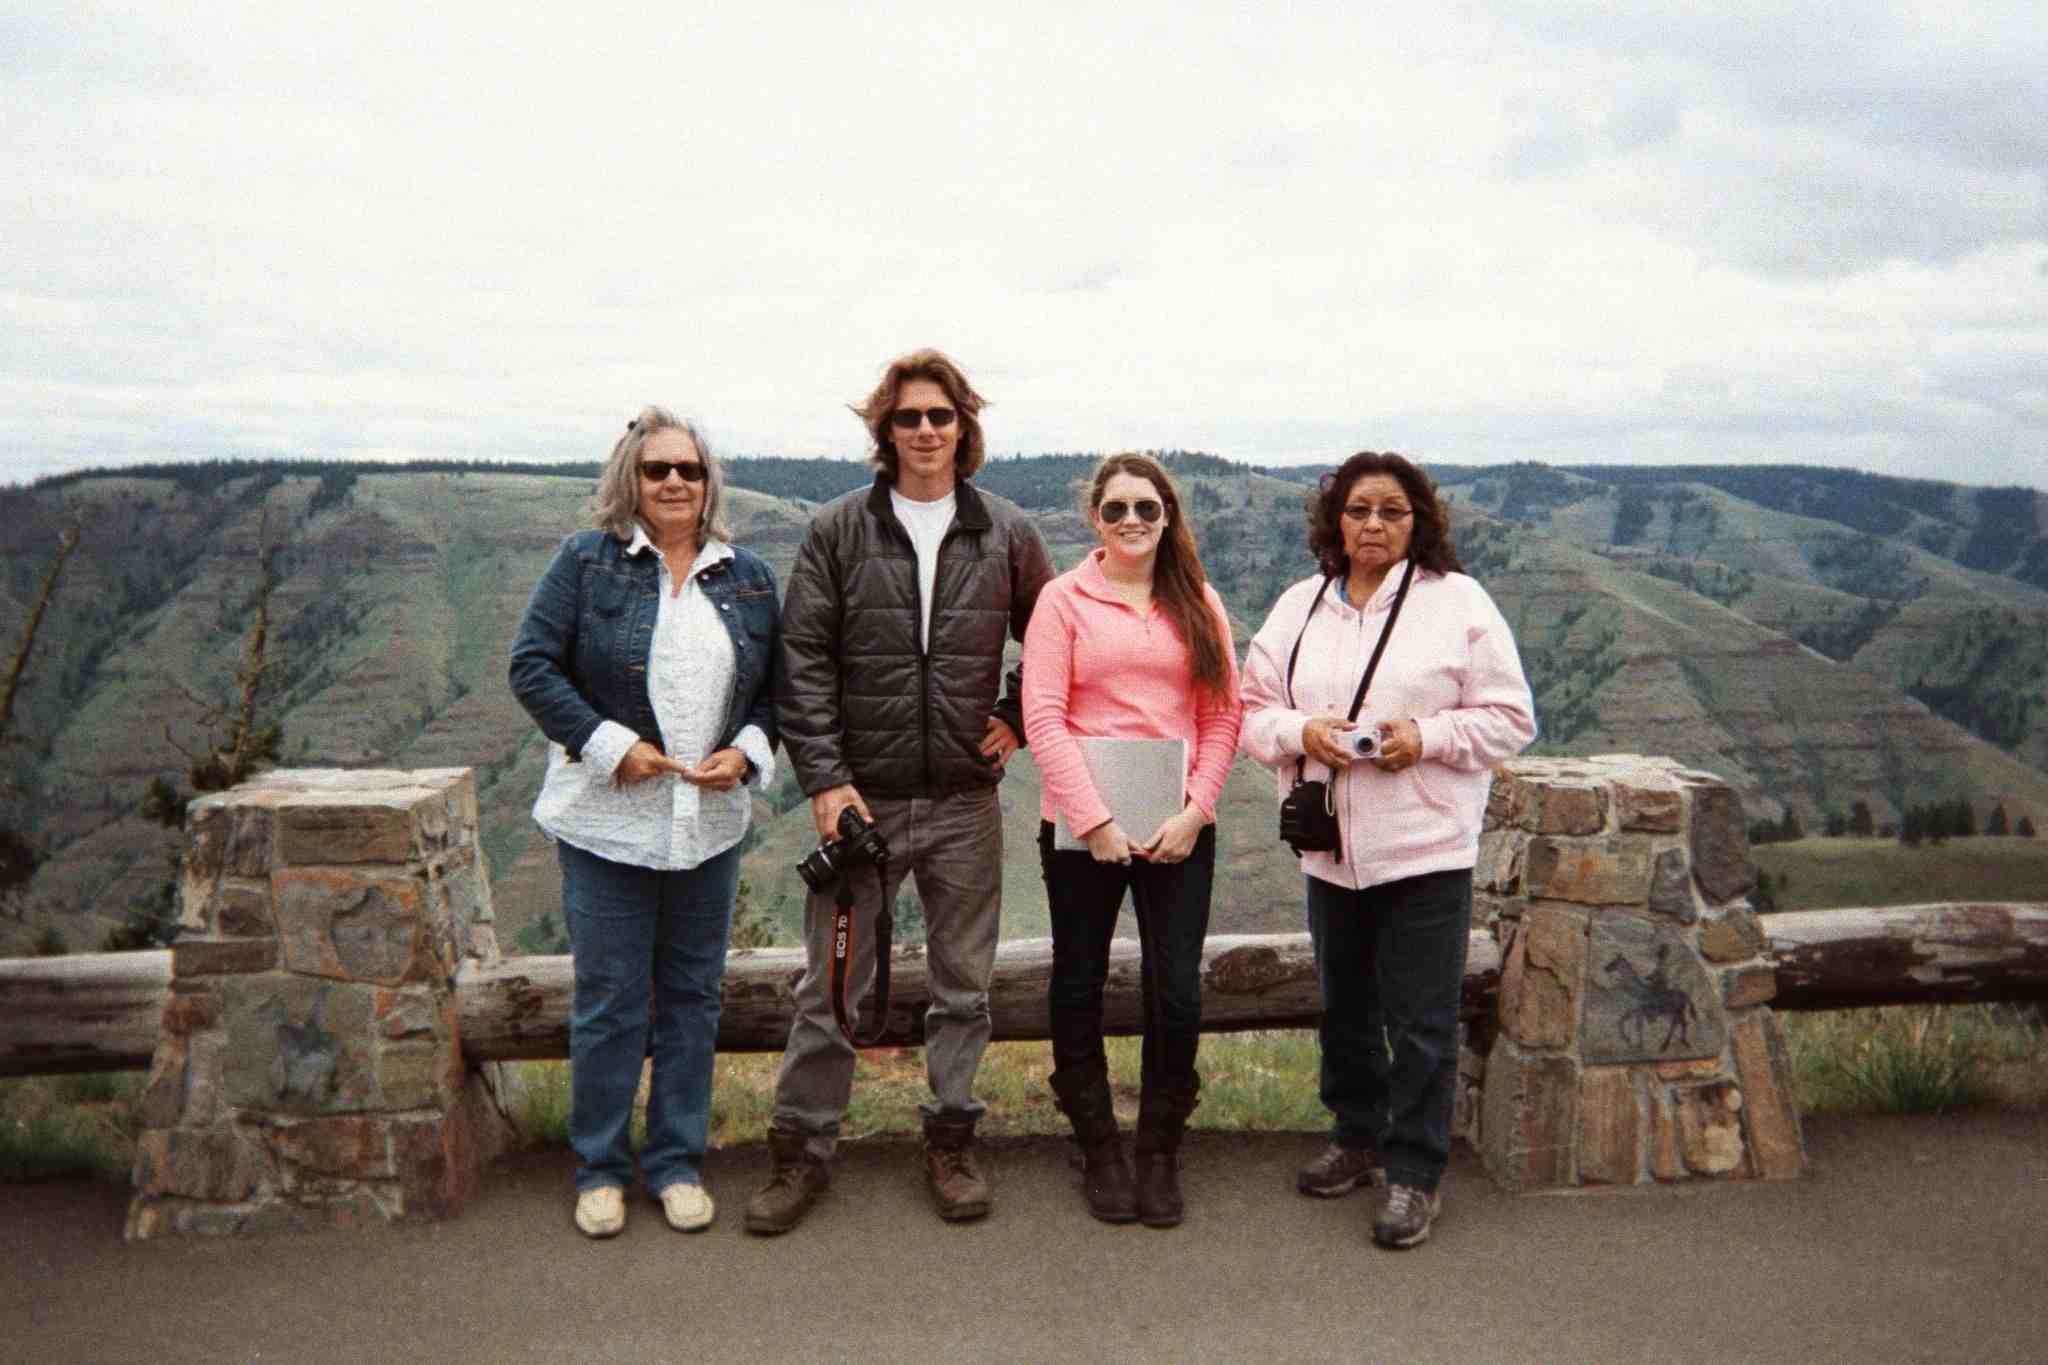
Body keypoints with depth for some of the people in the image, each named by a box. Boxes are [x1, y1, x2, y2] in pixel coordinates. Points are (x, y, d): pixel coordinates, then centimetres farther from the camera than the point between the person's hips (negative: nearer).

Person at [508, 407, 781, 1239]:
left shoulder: (748, 577, 8)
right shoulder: (586, 562, -2)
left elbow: (776, 683, 12)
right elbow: (533, 665, -7)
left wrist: (748, 750, -6)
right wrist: (610, 746, -15)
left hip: (710, 824, 3)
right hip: (608, 824, -3)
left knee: (692, 997, 12)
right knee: (609, 1003, 4)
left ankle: (678, 1162, 26)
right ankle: (600, 1169, 22)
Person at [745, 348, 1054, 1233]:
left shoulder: (1006, 534, 4)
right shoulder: (837, 531, 0)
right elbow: (804, 661, -3)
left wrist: (1017, 720, 3)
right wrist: (824, 778, -10)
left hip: (965, 802, 1)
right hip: (860, 797, -1)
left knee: (963, 985, 12)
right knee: (830, 986, 6)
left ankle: (952, 1141, 27)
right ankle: (802, 1150, 20)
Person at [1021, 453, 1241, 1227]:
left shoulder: (1198, 603, 8)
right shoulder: (1064, 600, 0)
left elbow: (1223, 715, 4)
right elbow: (1042, 718, -6)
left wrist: (1195, 811, -8)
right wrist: (1094, 818, -13)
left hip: (1178, 829, 1)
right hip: (1081, 826, -1)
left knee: (1176, 991, 0)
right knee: (1078, 987, 8)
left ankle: (1160, 1155, 19)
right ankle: (1099, 1151, 25)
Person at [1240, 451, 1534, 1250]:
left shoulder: (1458, 601, -3)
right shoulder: (1300, 605, 8)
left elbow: (1510, 719, -3)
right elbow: (1254, 710, 8)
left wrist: (1426, 739, -17)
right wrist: (1300, 733, -12)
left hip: (1426, 847, -4)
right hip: (1330, 847, 4)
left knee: (1421, 1020, 0)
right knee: (1345, 1006, 18)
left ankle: (1415, 1174, 14)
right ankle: (1358, 1137, 37)